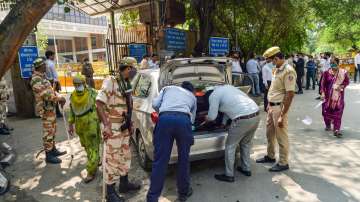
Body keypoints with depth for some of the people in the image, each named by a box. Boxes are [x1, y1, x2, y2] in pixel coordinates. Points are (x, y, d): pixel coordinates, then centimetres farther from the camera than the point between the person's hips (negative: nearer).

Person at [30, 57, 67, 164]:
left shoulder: (42, 77, 15)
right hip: (46, 109, -10)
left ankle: (53, 150, 29)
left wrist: (59, 97, 0)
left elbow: (50, 90, 15)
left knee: (52, 130, 17)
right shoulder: (36, 79, -18)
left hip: (51, 108, 10)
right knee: (48, 132, -3)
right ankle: (48, 155, 5)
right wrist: (59, 98, -18)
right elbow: (46, 94, -25)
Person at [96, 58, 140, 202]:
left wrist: (129, 124, 16)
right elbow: (99, 103, -21)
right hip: (113, 128, -8)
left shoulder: (127, 84, 10)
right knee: (112, 159, 0)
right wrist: (106, 125, -27)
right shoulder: (110, 81, -14)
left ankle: (124, 184, 35)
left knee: (125, 156, 18)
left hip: (124, 127, 8)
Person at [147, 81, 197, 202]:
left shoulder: (168, 88, 34)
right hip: (183, 119, 0)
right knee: (183, 159, 17)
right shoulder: (192, 97, 35)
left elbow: (155, 104, 20)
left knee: (160, 160, 5)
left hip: (165, 119, 0)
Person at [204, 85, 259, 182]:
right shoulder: (227, 87, 26)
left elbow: (212, 117, 3)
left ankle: (229, 175, 19)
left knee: (230, 146, 9)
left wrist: (206, 118, 26)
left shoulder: (213, 95, 2)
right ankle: (246, 169, 40)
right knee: (246, 143, 27)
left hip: (243, 119, -8)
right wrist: (223, 122, 37)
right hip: (256, 115, 9)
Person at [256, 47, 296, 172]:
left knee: (281, 136, 3)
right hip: (272, 106, 9)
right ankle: (270, 156, 38)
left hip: (279, 108, -9)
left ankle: (283, 163, 18)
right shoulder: (277, 70, 9)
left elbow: (290, 95, -23)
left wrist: (282, 116, -23)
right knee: (270, 133, 21)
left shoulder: (288, 71, -20)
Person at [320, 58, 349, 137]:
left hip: (338, 96, 0)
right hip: (328, 95, 1)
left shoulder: (343, 72, -2)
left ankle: (336, 130, -1)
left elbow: (347, 82, 7)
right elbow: (323, 84, -3)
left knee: (338, 112, -4)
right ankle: (328, 125, 37)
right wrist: (323, 93, -12)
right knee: (327, 111, 9)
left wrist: (341, 87, -13)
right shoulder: (327, 73, -3)